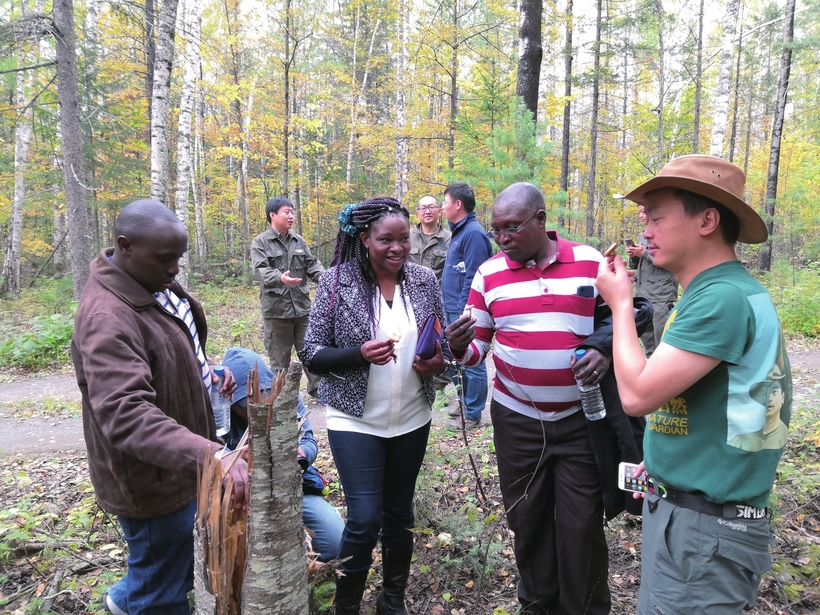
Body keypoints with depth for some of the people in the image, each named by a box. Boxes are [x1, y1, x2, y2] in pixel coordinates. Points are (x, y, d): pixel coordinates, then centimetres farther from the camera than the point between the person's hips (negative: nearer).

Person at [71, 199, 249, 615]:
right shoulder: (107, 319, -30)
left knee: (189, 561, 31)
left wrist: (205, 371, -3)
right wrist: (210, 456, -52)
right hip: (152, 480, -10)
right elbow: (126, 415, -41)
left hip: (178, 465, 10)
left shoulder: (154, 285, 1)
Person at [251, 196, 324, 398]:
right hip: (276, 310, -4)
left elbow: (312, 265, 9)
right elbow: (260, 270, -17)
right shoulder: (260, 242, -3)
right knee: (279, 358, 7)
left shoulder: (299, 241, 11)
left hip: (302, 307, 4)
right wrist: (280, 278, -37)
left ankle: (318, 389, 25)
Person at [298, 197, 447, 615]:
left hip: (412, 420, 4)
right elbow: (310, 353, -9)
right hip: (356, 421, -3)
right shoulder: (337, 281, -11)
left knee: (399, 515, 17)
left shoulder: (425, 280, -2)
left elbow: (441, 342, 8)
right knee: (365, 520, -2)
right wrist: (359, 353, -26)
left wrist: (439, 363, -14)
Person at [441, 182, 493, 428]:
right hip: (453, 311, 10)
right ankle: (464, 405, 33)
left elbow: (472, 279, -20)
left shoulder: (473, 233, -15)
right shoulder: (459, 231, 16)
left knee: (471, 363, 2)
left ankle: (472, 415, 13)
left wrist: (464, 312, -21)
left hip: (465, 313, -10)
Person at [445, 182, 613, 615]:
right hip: (516, 418, 2)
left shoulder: (591, 263, -3)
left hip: (581, 417, -1)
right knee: (528, 520, 14)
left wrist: (606, 353, -15)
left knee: (582, 524, 8)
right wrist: (459, 347, -20)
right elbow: (476, 350, 3)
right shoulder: (489, 274, -1)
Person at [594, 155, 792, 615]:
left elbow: (638, 395, -26)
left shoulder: (724, 298, -23)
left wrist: (621, 304, -15)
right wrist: (664, 461, 12)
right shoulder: (718, 290, 9)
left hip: (704, 526, -9)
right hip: (683, 506, 9)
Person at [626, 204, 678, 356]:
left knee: (662, 342, -8)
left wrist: (644, 253, -14)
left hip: (661, 297, -8)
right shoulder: (642, 235, 17)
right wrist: (633, 256, 0)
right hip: (642, 294, 8)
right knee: (647, 339, 15)